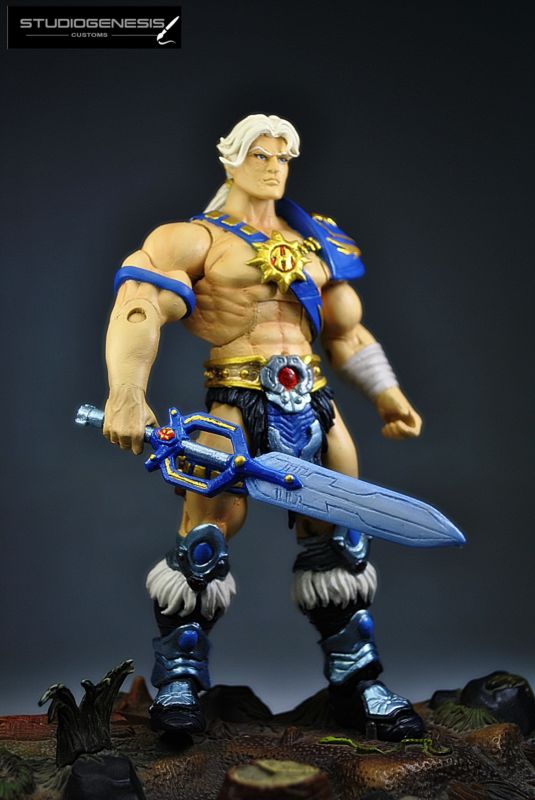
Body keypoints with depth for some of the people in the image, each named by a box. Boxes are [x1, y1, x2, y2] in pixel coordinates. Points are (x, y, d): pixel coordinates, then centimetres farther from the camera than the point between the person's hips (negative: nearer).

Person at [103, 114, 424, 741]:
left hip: (313, 402, 5)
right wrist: (125, 395, -25)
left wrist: (387, 397, 18)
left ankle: (356, 682, 21)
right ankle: (178, 679, 13)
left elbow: (345, 332, 27)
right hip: (237, 405, -5)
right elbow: (139, 309, -10)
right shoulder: (195, 239, 5)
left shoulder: (318, 243, 22)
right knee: (205, 542, -10)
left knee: (341, 542, 7)